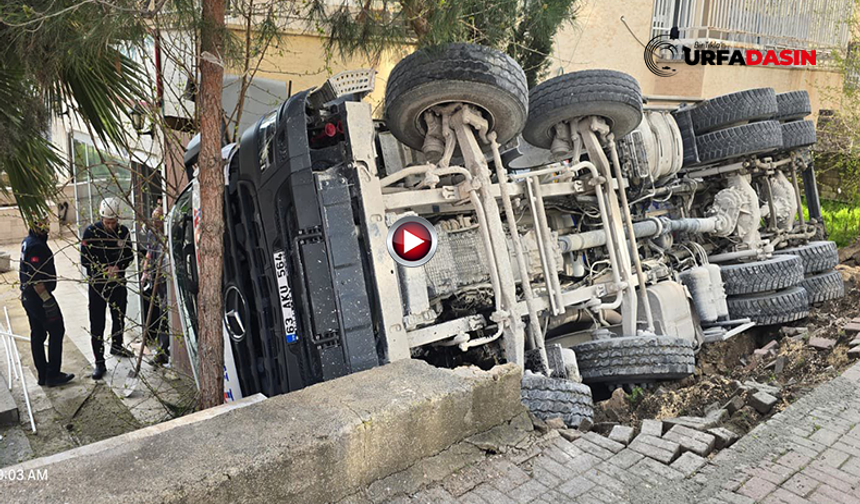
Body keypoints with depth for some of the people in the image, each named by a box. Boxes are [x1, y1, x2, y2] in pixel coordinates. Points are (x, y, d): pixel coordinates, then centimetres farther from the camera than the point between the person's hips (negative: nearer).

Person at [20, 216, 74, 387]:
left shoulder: (27, 242, 10)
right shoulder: (37, 246, -23)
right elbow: (36, 278, -25)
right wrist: (47, 300, -22)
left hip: (28, 296, 10)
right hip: (39, 296, -10)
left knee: (37, 334, 14)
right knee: (56, 331, 1)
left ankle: (43, 375, 22)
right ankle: (53, 375, 6)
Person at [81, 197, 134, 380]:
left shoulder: (123, 231, -3)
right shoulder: (91, 231, -11)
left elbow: (129, 255, 5)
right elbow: (85, 259, -9)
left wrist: (117, 267, -13)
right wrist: (105, 270, -20)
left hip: (118, 282, 3)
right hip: (97, 283, -3)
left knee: (119, 317, 19)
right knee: (97, 323, -2)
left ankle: (117, 346, 43)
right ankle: (99, 362, 5)